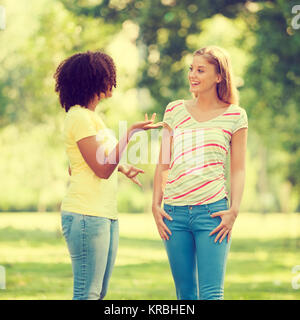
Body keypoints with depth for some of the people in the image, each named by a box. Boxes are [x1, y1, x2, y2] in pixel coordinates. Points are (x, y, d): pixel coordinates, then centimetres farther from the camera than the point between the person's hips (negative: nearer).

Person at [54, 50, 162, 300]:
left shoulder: (90, 116, 18)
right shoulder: (79, 117, -11)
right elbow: (103, 169, -16)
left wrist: (121, 167, 25)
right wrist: (130, 133, -18)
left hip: (106, 214, 10)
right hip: (86, 214, -10)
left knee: (99, 293, 10)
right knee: (87, 294, -9)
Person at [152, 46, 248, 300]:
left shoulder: (234, 116, 4)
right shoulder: (175, 111, 12)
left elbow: (238, 169, 4)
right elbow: (163, 164, 15)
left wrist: (233, 210, -7)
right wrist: (156, 205, 6)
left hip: (213, 212, -3)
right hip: (174, 212, 3)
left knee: (211, 294, -9)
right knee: (185, 294, 7)